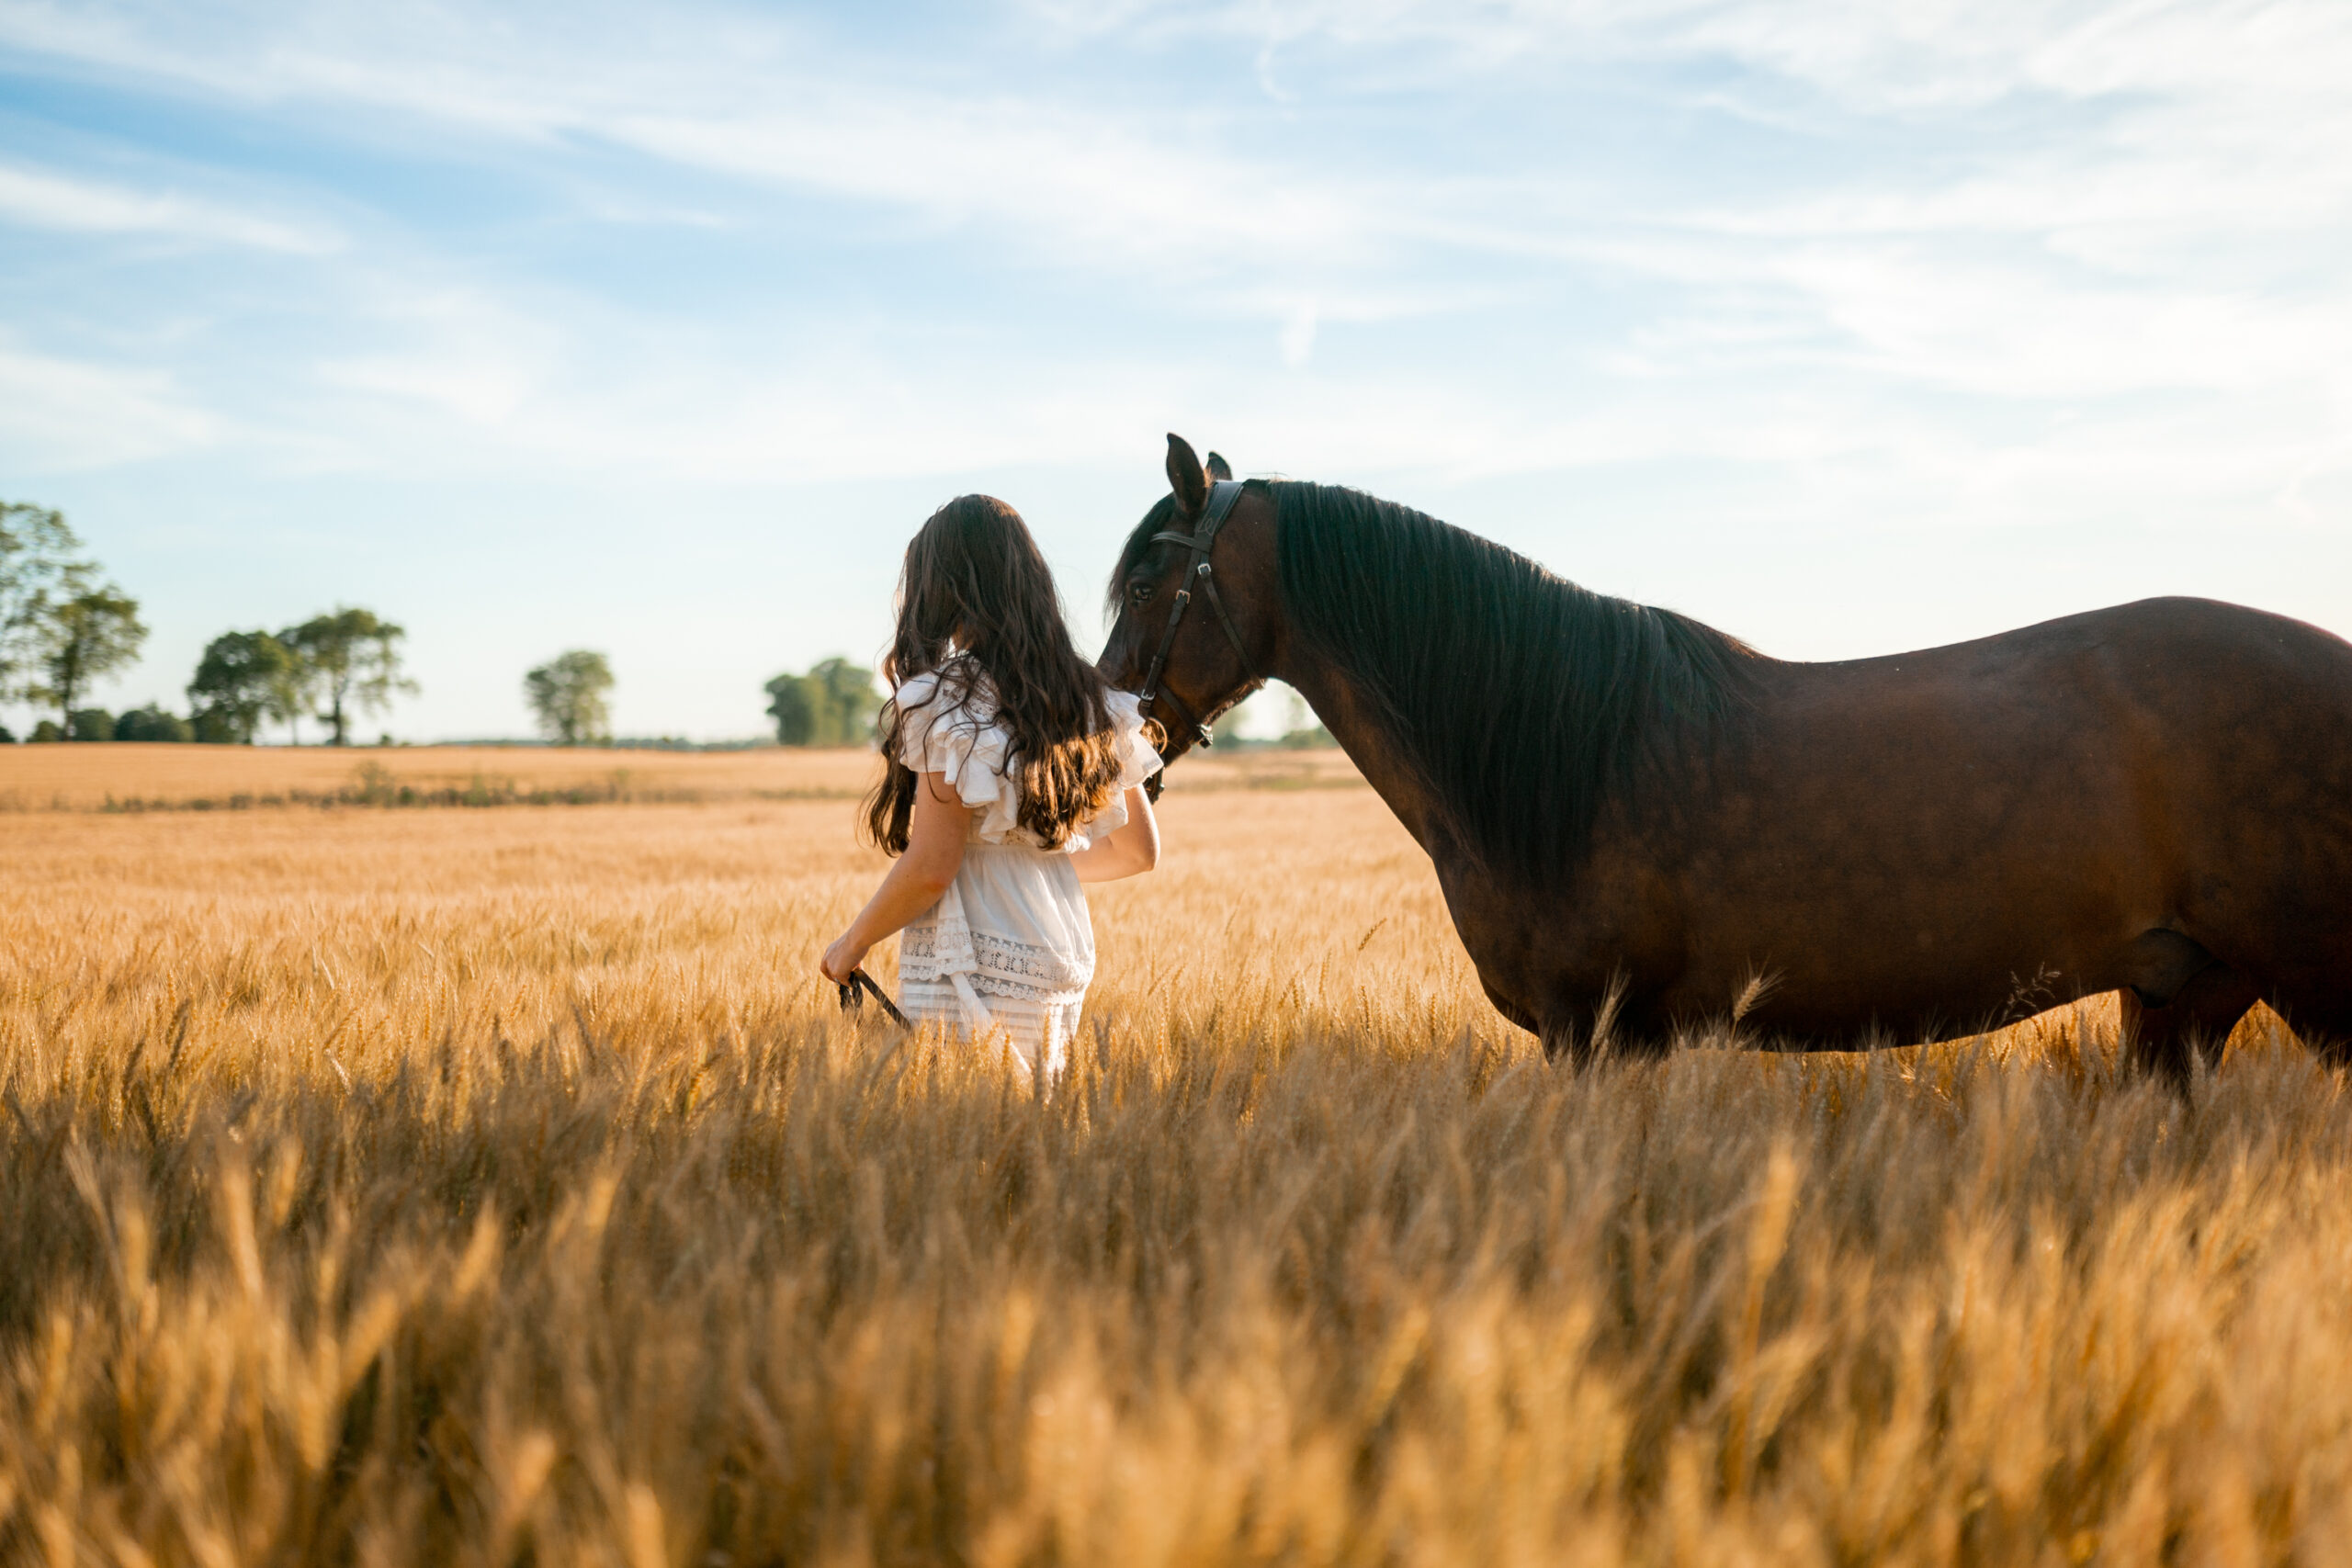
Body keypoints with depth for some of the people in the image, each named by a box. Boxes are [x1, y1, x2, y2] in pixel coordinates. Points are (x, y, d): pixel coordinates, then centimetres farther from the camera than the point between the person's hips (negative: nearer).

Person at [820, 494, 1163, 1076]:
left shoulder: (950, 698, -11)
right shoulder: (1086, 698, 10)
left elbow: (932, 866, -16)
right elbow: (1138, 849, 16)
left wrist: (851, 944, -1)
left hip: (974, 972, -8)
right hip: (1063, 969, 8)